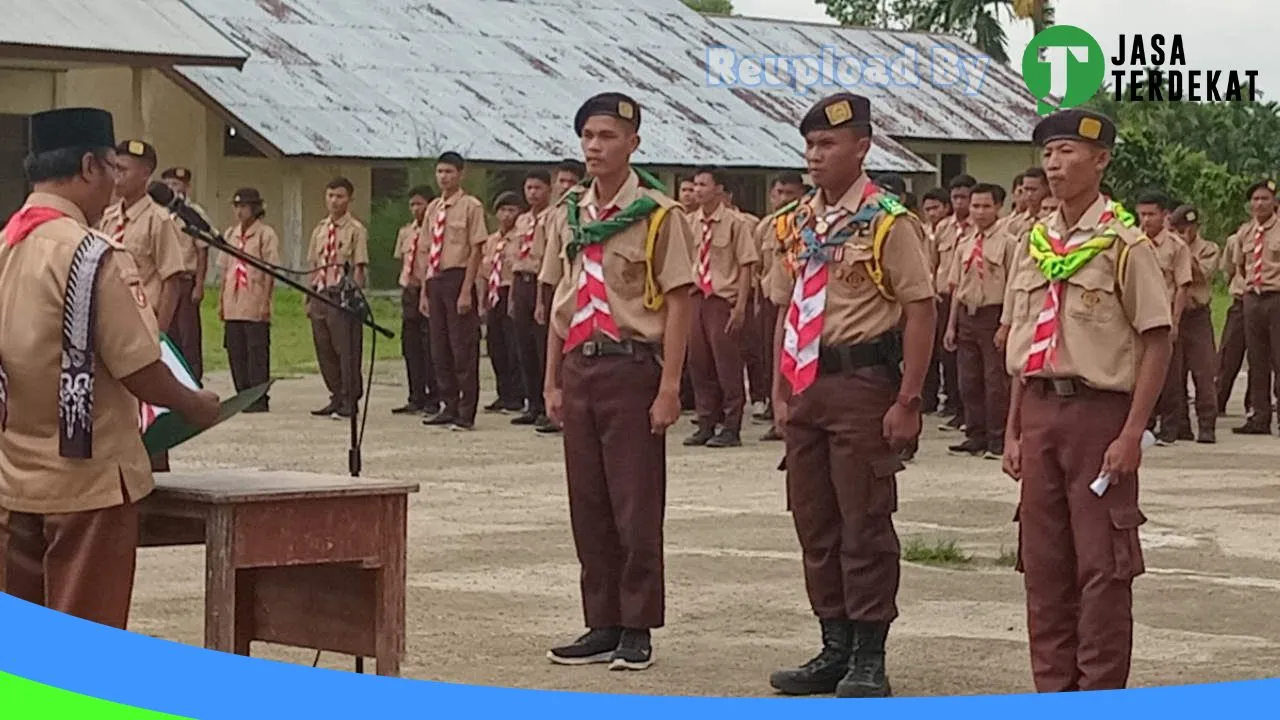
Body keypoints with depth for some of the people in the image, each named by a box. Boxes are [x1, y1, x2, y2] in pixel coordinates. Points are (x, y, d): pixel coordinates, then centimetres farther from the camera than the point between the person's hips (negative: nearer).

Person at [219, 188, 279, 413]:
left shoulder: (265, 234, -3)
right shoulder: (230, 234, 16)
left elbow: (270, 271, -7)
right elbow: (225, 270, 19)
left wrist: (265, 302, -13)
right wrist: (221, 301, 14)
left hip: (255, 305, -6)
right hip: (233, 305, 6)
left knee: (257, 352, -5)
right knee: (235, 352, 6)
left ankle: (259, 400, -1)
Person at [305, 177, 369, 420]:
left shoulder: (355, 230, -2)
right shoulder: (319, 230, 17)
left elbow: (359, 268, -7)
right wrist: (309, 299, 15)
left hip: (342, 297, -7)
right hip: (320, 294, 7)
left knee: (347, 350, -7)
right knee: (324, 350, 9)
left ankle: (350, 402, -2)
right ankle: (337, 398, 19)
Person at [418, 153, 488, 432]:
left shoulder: (471, 206, -6)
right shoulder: (433, 208, 14)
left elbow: (476, 250, -9)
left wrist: (466, 291, -15)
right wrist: (424, 291, 13)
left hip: (458, 277, -7)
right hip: (435, 280, 7)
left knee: (463, 346, -3)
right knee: (439, 347, 10)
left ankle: (466, 413, 2)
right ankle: (450, 407, 19)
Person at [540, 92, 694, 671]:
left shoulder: (657, 215, -6)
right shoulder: (568, 214, 12)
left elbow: (678, 303, -8)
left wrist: (669, 388, -14)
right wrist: (553, 381, 12)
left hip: (631, 366, -6)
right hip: (579, 368, 6)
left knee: (636, 505, -2)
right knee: (587, 504, 8)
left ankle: (637, 628, 6)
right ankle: (602, 624, 17)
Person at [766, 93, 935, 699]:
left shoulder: (888, 223, -9)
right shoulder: (796, 224, 11)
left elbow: (920, 312, -11)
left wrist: (907, 402, -14)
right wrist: (780, 391, 12)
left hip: (862, 380, -7)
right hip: (806, 383, 7)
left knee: (865, 524, -1)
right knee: (815, 523, 11)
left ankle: (869, 659, 8)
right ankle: (835, 649, 22)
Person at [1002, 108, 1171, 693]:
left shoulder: (1123, 244, -7)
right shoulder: (1034, 245, 11)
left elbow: (1156, 342, -9)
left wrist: (1132, 433, -15)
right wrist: (1014, 430, 12)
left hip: (1099, 409, -6)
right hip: (1040, 409, 6)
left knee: (1102, 564, -2)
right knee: (1042, 558, 10)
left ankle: (1100, 695, 5)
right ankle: (1052, 690, 19)